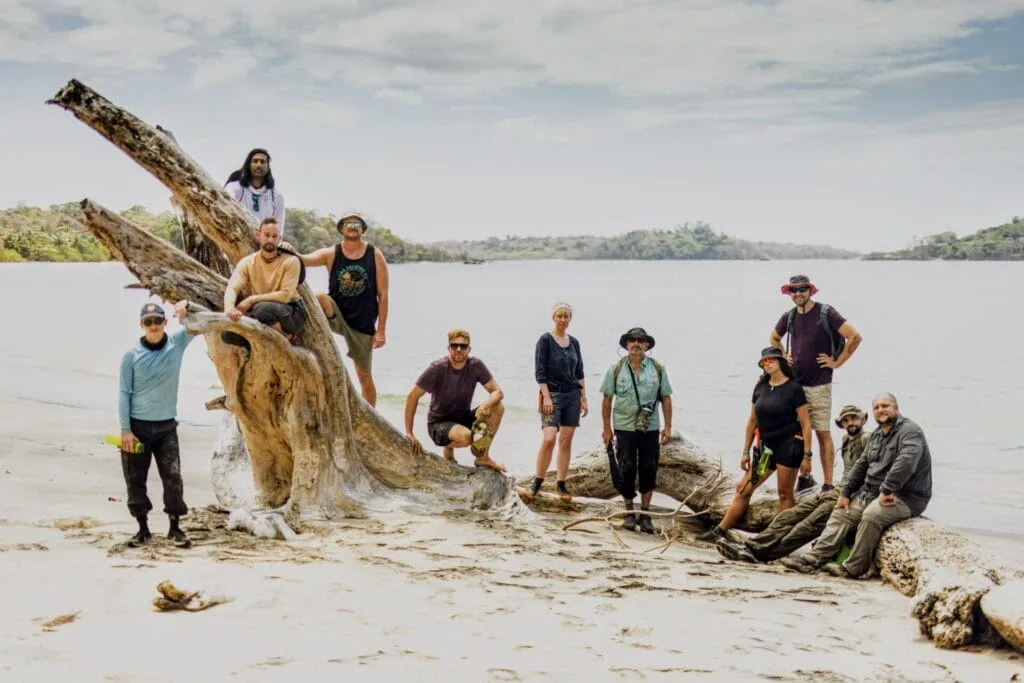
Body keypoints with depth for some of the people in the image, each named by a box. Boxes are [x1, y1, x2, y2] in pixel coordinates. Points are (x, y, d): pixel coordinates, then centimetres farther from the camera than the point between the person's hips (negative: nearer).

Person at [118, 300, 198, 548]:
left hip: (167, 426, 1)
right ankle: (143, 528, 17)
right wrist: (125, 430, -7)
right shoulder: (131, 355, -3)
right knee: (136, 478, 4)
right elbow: (125, 393, -2)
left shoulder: (177, 342, 2)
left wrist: (187, 307, -17)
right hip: (137, 426, -1)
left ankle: (175, 527, 9)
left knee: (173, 477, -3)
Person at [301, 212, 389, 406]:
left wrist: (380, 331, -8)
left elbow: (383, 295, -3)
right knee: (319, 297, -33)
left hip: (363, 324, 0)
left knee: (365, 376, 6)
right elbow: (304, 260, -20)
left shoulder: (375, 256, -3)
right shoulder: (331, 254, -2)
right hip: (336, 316, 0)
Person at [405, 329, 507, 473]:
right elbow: (412, 397, -17)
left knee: (498, 407, -18)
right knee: (465, 437, -37)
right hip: (439, 425, -5)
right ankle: (448, 448, 2)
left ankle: (483, 457, -4)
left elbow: (498, 391, -8)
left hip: (464, 420, 5)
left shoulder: (475, 365, -8)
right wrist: (409, 433, -21)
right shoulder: (437, 368, -19)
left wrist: (485, 405, -32)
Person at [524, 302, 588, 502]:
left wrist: (584, 399, 11)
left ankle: (561, 484, 10)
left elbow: (580, 373, 15)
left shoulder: (574, 342, 10)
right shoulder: (545, 340, -4)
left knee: (566, 441, 4)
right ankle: (537, 483, -4)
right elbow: (539, 372, -8)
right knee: (548, 439, -15)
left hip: (572, 395, 5)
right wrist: (546, 397, -15)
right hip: (552, 395, -5)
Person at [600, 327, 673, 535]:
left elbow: (665, 398, 6)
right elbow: (607, 399, 2)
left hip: (650, 428, 1)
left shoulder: (657, 369, 3)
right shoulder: (616, 369, -1)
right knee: (626, 470, 2)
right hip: (624, 427, -1)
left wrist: (668, 427, 2)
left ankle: (645, 514, 14)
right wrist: (607, 428, 0)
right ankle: (629, 513, 16)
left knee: (649, 470, 3)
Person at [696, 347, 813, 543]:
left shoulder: (793, 388, -7)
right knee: (743, 489, 5)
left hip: (788, 446, -6)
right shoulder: (760, 387, 10)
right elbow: (752, 421, 15)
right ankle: (719, 531, 8)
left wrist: (806, 455, -13)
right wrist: (745, 451, 12)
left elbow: (805, 424, -8)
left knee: (785, 493, -2)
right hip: (766, 446, 6)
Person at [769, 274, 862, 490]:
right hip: (794, 383, 5)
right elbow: (774, 338, 28)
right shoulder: (789, 317, 8)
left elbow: (855, 336, -13)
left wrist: (837, 362, -10)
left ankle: (828, 484, 1)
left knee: (823, 432, -2)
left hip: (819, 385, -5)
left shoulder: (826, 313, -9)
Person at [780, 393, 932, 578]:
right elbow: (862, 465, 20)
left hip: (906, 498, -9)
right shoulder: (876, 435, 17)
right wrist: (845, 493, 11)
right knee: (841, 513, -1)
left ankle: (853, 568, -24)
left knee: (871, 515, -32)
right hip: (872, 492, 9)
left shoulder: (909, 431, -12)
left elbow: (906, 462, -28)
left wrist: (887, 490, -31)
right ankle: (812, 559, -9)